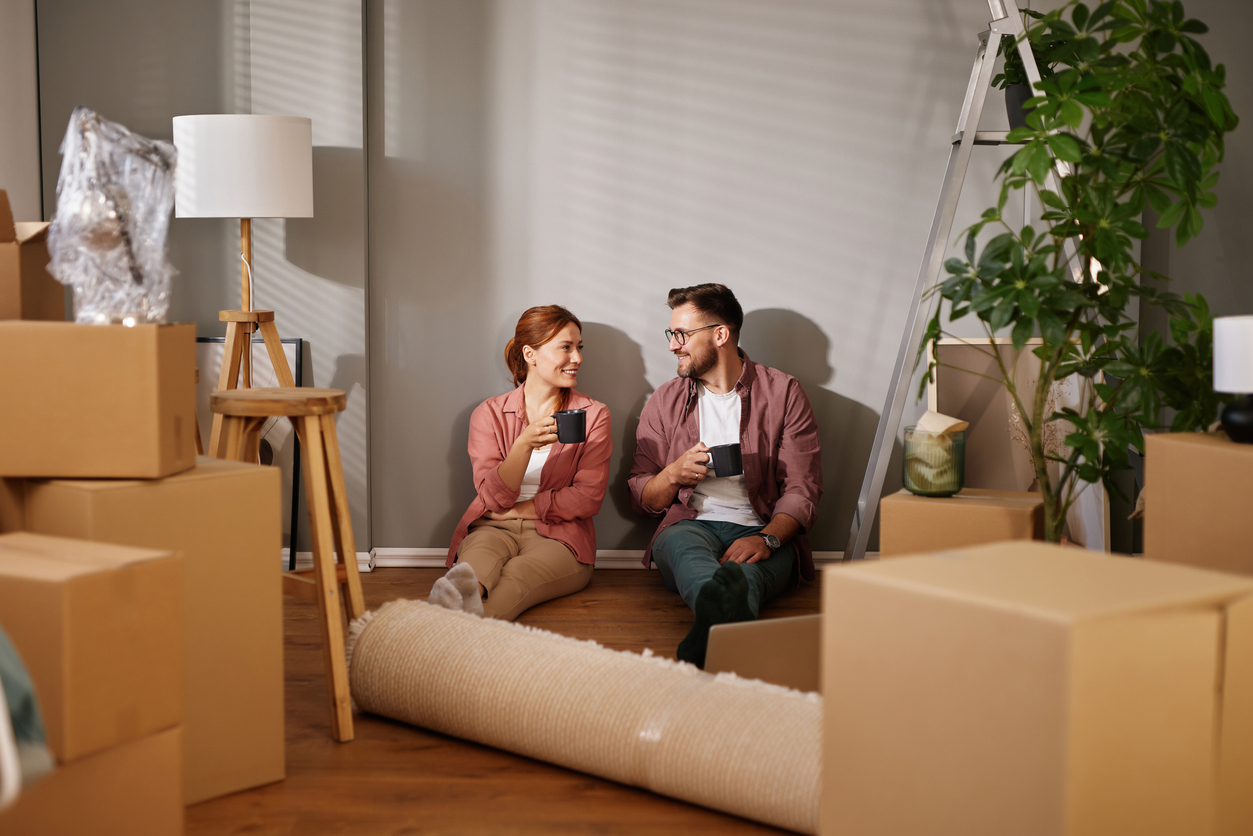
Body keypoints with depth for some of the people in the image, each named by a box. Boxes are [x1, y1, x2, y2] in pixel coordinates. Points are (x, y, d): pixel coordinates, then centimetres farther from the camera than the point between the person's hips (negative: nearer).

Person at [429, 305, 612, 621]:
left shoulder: (593, 415, 10)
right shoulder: (489, 413, 10)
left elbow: (588, 498, 0)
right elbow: (493, 496, -3)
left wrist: (515, 510, -4)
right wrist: (525, 443, -20)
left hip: (557, 536, -1)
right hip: (493, 529, 1)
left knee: (516, 575, -37)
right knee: (478, 560, -37)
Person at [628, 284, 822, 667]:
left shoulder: (783, 392, 9)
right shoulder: (665, 401, 17)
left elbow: (801, 489, 1)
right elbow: (640, 498, 19)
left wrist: (767, 538, -20)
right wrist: (674, 474, -5)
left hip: (762, 529, 0)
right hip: (688, 525, 0)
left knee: (746, 564, -38)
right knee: (684, 543, -38)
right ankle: (727, 620, -71)